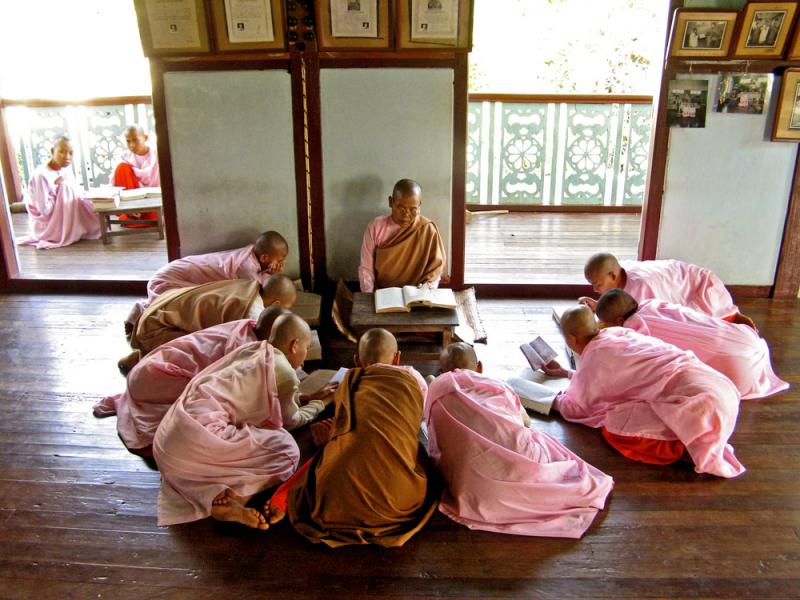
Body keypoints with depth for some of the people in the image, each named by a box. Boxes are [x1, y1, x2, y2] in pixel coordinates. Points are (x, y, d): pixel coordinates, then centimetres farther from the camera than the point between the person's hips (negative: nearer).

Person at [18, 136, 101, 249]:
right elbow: (45, 210, -26)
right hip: (46, 223, -7)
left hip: (64, 220, 7)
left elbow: (76, 197, 5)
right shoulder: (42, 174, -24)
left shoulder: (66, 169, -1)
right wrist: (56, 187, -20)